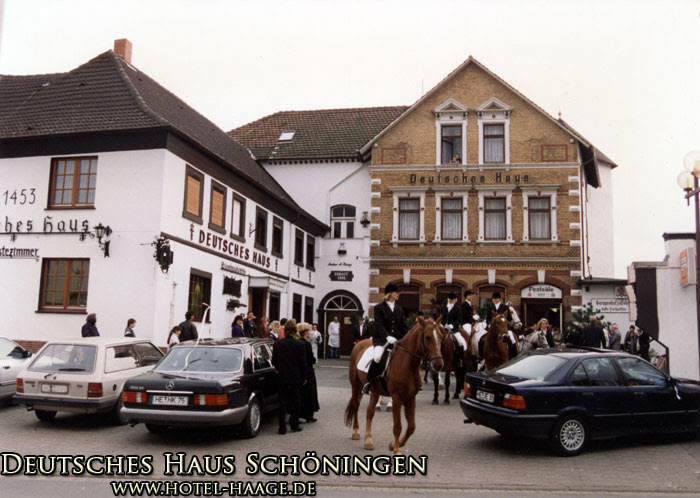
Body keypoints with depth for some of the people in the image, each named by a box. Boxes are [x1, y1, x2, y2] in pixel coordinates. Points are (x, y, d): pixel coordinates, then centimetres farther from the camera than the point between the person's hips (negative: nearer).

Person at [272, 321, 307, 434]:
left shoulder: (277, 343, -5)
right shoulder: (299, 345, -8)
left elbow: (274, 361, 3)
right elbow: (303, 363, -3)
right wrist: (304, 377, 9)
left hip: (282, 377, 1)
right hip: (295, 377, -1)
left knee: (283, 401, 5)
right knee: (295, 400, 12)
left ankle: (282, 427, 3)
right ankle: (294, 424, 20)